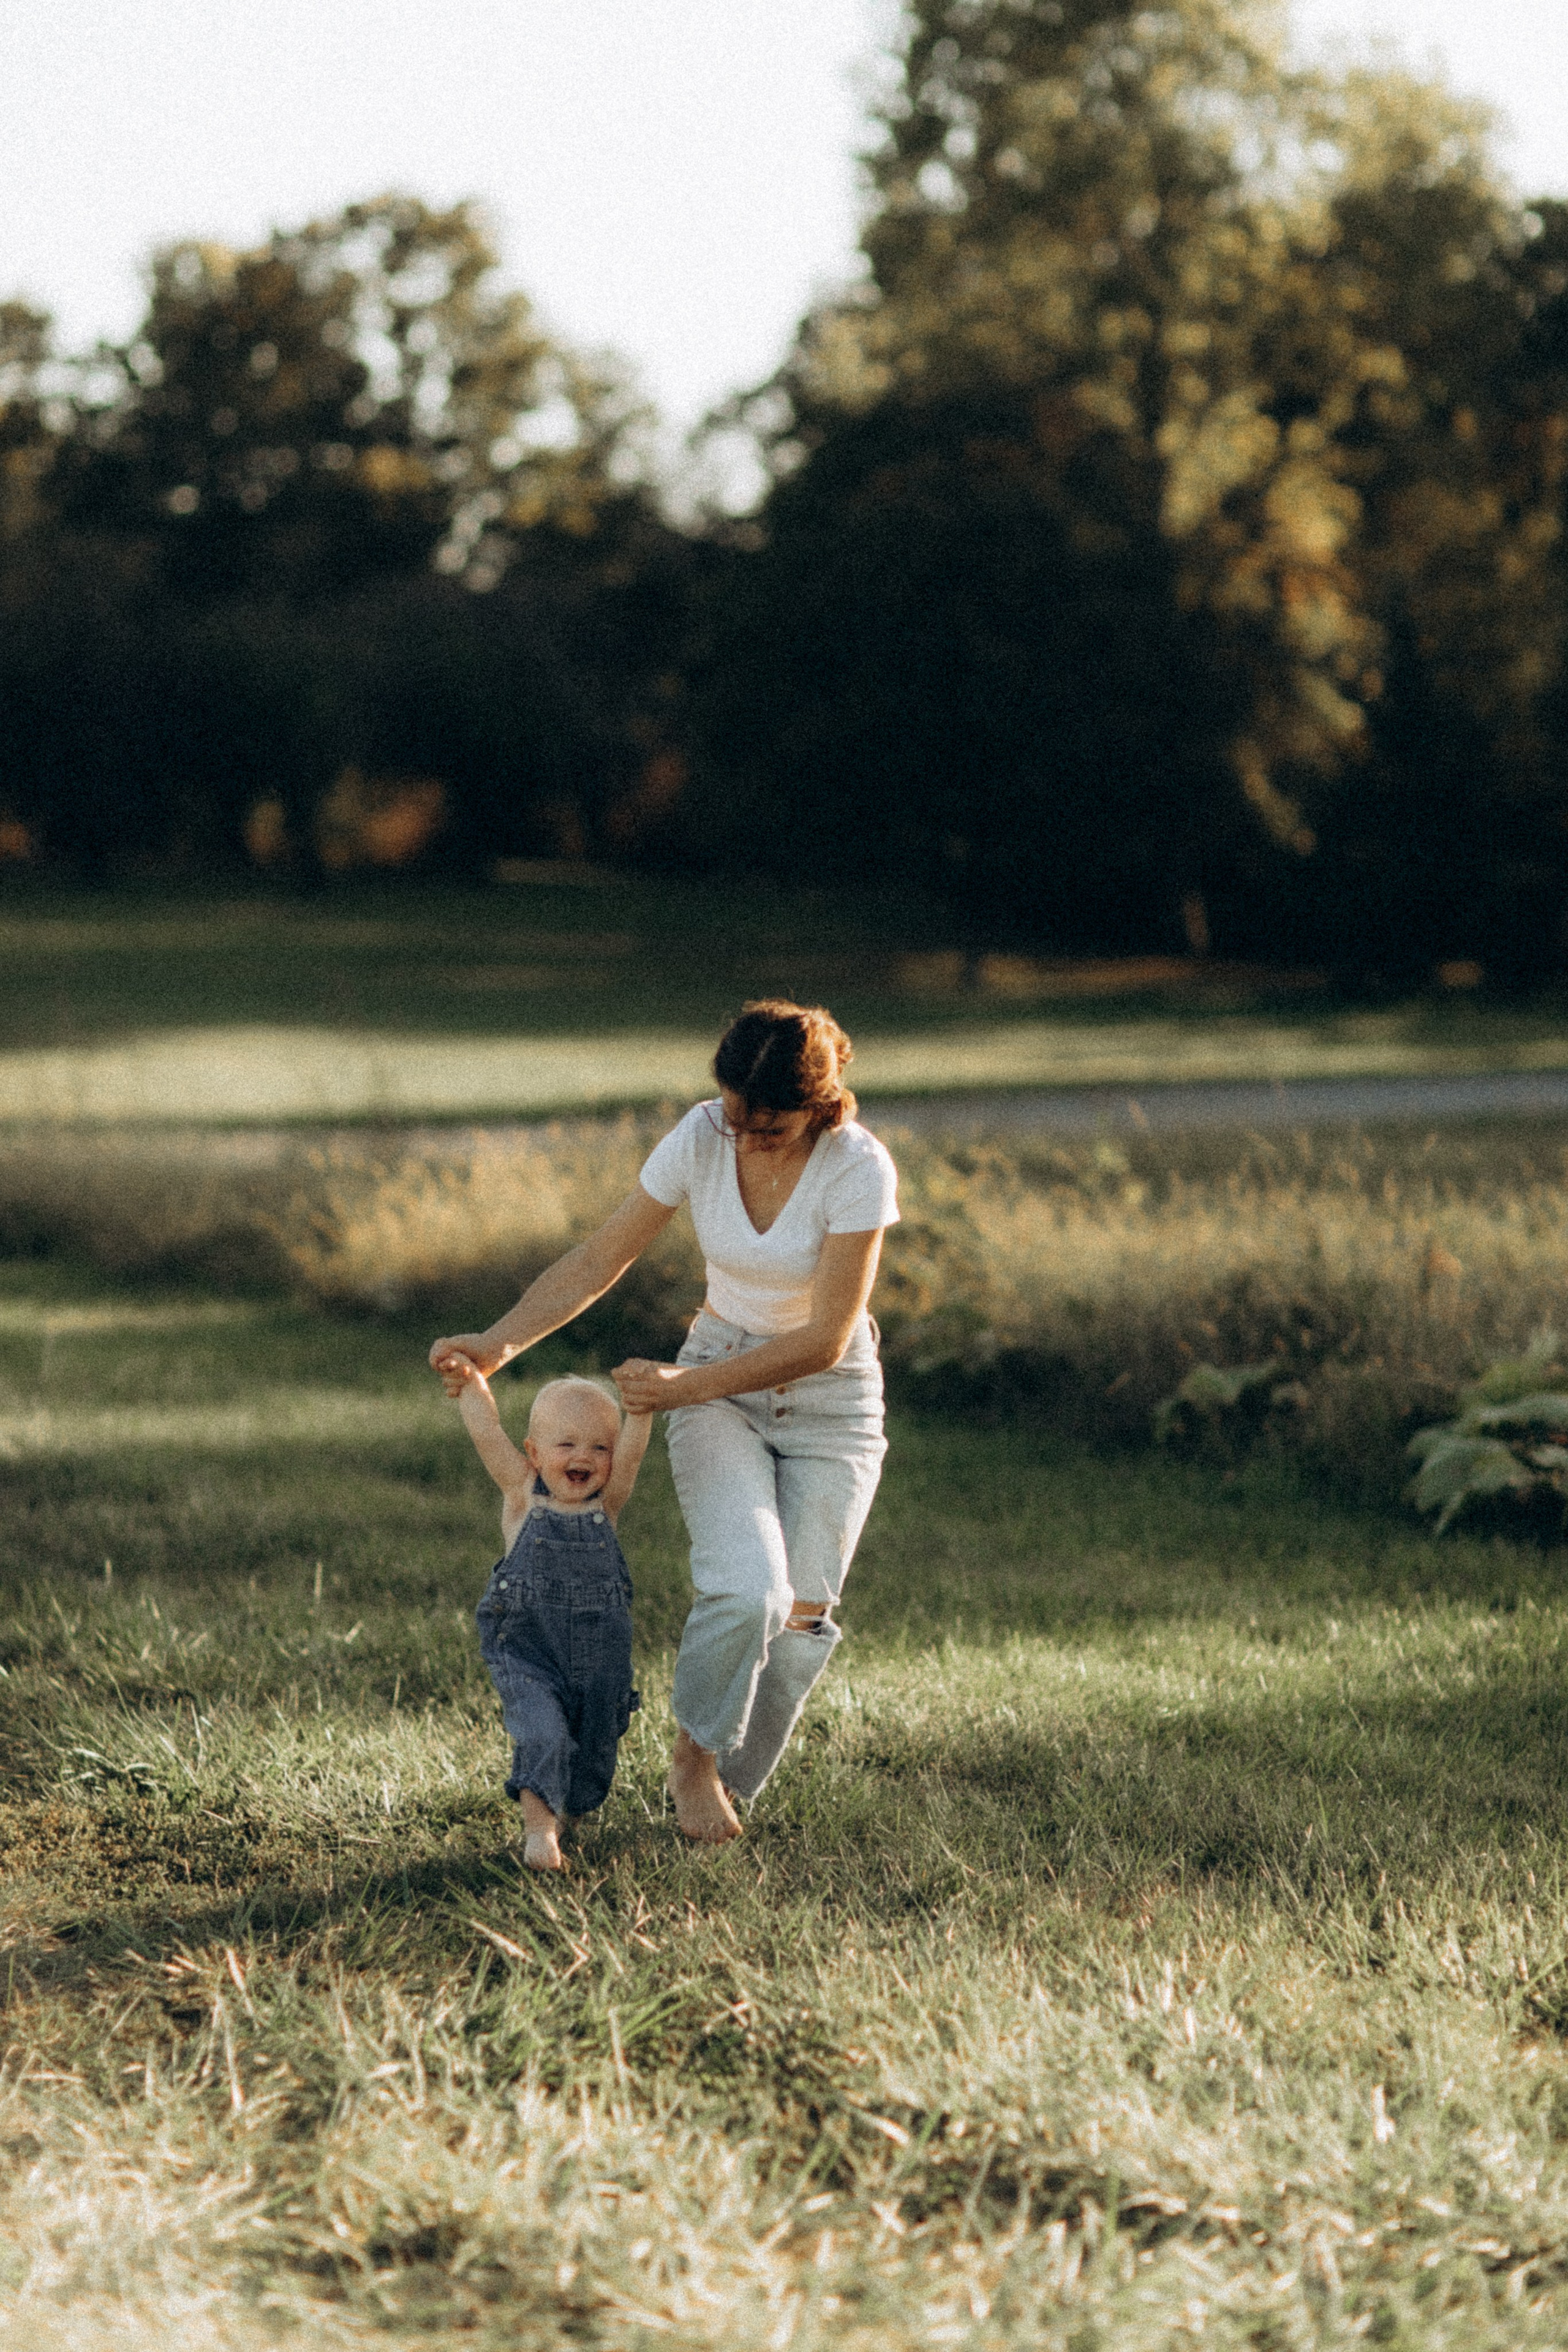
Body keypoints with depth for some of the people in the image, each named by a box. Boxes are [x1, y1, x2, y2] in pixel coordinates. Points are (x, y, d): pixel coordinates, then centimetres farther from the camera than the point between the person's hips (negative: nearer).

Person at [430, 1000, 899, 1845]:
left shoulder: (859, 1169, -23)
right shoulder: (702, 1138, -14)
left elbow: (825, 1341, -23)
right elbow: (600, 1259, -7)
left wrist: (685, 1387, -26)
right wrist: (498, 1343, -18)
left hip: (829, 1401, -1)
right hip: (716, 1381, 1)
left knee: (799, 1620, -6)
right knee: (747, 1589, -22)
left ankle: (726, 1786, 18)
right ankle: (693, 1756, 3)